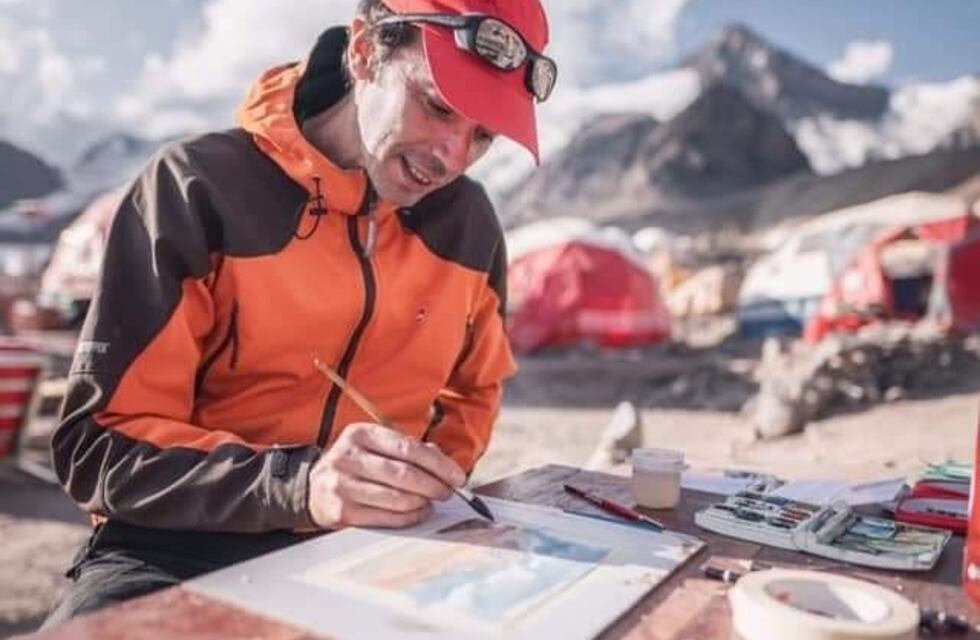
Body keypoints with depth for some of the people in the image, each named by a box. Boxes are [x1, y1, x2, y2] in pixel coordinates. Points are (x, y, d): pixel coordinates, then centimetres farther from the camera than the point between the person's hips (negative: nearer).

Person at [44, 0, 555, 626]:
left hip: (376, 545, 3)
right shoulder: (201, 185, -11)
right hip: (187, 545, -2)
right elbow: (102, 441, -13)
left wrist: (422, 487, 1)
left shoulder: (469, 225, 2)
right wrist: (297, 484, -28)